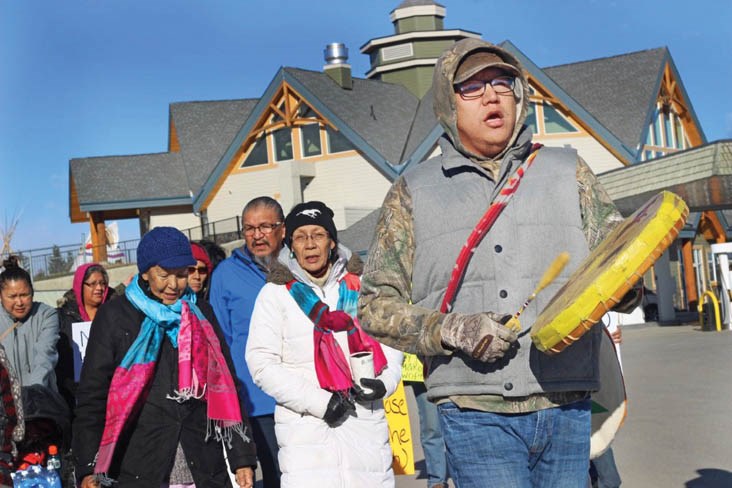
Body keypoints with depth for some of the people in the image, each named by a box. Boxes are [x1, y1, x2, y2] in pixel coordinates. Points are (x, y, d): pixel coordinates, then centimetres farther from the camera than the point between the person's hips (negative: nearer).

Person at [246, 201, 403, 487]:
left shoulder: (360, 286, 12)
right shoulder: (275, 293, 4)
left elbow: (390, 340, 15)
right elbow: (262, 364, -2)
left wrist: (384, 382, -6)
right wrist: (318, 401, -12)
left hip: (366, 423, 3)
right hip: (305, 427, -3)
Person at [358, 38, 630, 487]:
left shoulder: (567, 172, 13)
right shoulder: (412, 193, 9)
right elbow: (376, 305, 7)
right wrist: (449, 331, -10)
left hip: (566, 411, 2)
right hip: (475, 413, -2)